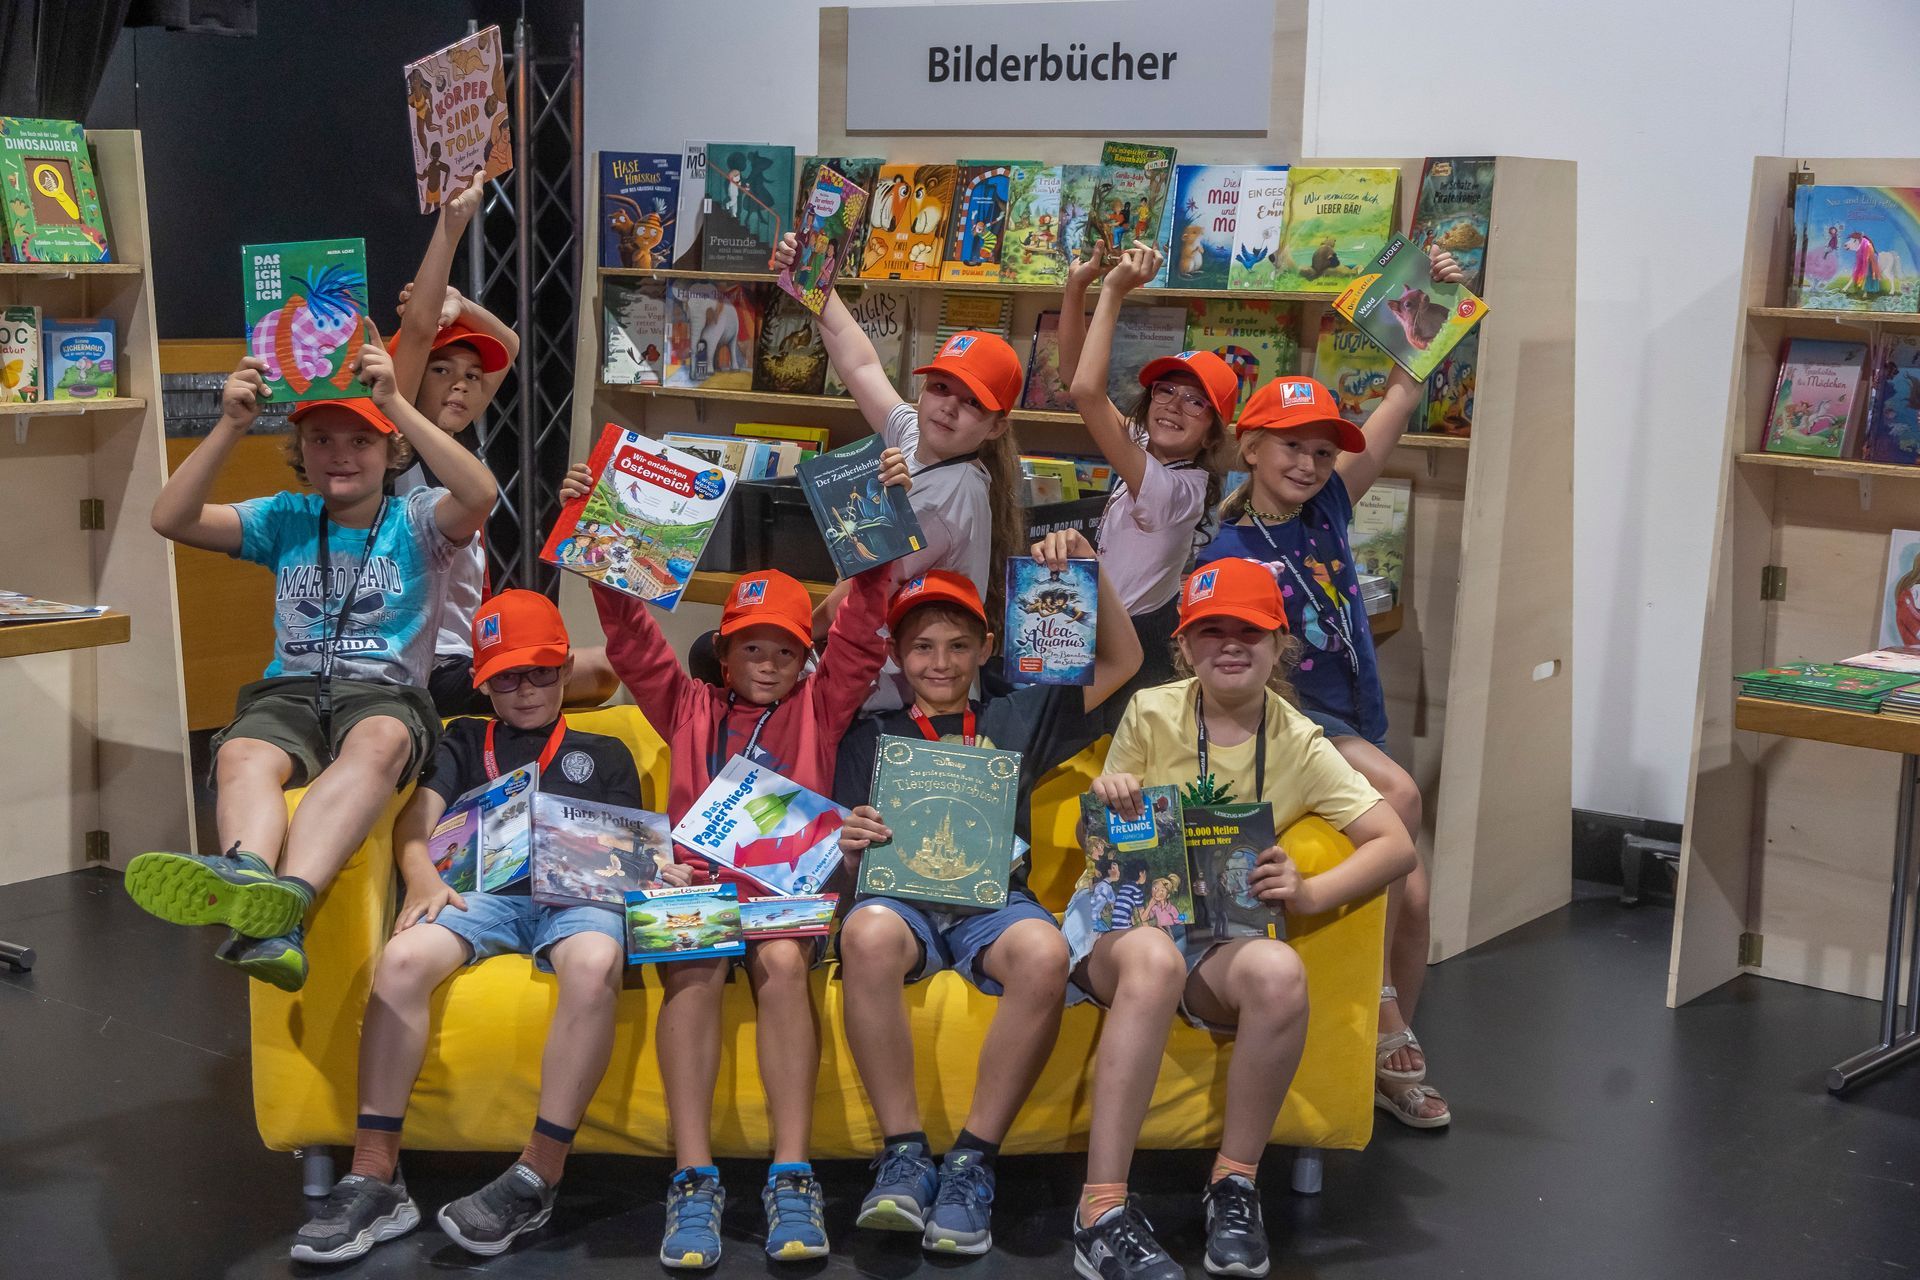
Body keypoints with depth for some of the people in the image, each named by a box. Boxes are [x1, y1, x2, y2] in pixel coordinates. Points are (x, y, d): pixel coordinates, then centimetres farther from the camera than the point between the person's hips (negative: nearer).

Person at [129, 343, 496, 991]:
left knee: (378, 742, -41)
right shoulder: (285, 520, 19)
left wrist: (395, 402, -19)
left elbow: (479, 495, -15)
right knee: (242, 754, -34)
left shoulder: (415, 520, 10)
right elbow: (171, 518, 6)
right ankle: (248, 873, -68)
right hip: (291, 691, 3)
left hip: (385, 694, -3)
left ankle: (289, 895, -65)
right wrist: (231, 424, -7)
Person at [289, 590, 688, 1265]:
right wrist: (422, 878, -8)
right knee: (402, 958, -35)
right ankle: (374, 1179, -33)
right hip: (482, 891, 1)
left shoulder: (604, 754, 32)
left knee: (595, 965, -39)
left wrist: (653, 871, -4)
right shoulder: (465, 741, 32)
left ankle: (537, 1179, -36)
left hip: (576, 896, -1)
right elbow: (417, 820, 15)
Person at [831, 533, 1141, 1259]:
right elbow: (840, 855, 14)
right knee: (867, 934, -40)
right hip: (900, 894, 0)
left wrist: (1088, 571, 12)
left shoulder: (1015, 722, 25)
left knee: (1045, 953, -37)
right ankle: (903, 1152, -30)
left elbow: (1121, 661, 25)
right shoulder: (871, 737, 22)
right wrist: (848, 847, -10)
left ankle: (972, 1161, -27)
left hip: (995, 899, 1)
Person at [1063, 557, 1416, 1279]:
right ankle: (1103, 1213, -38)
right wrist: (1108, 805, -17)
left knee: (1279, 972, -35)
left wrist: (1308, 894, -17)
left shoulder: (1298, 744, 3)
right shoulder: (1150, 714, 0)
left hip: (1224, 931, 2)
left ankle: (1234, 1183, -16)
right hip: (1123, 911, -1)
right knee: (1154, 959, -39)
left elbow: (1397, 845, -1)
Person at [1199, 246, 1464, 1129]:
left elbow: (1402, 402, 5)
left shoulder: (1329, 509, 6)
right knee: (1399, 793, -30)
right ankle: (1386, 1021, -19)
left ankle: (1392, 1064, 15)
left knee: (1411, 892, -4)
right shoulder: (1229, 550, -7)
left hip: (1350, 730, 6)